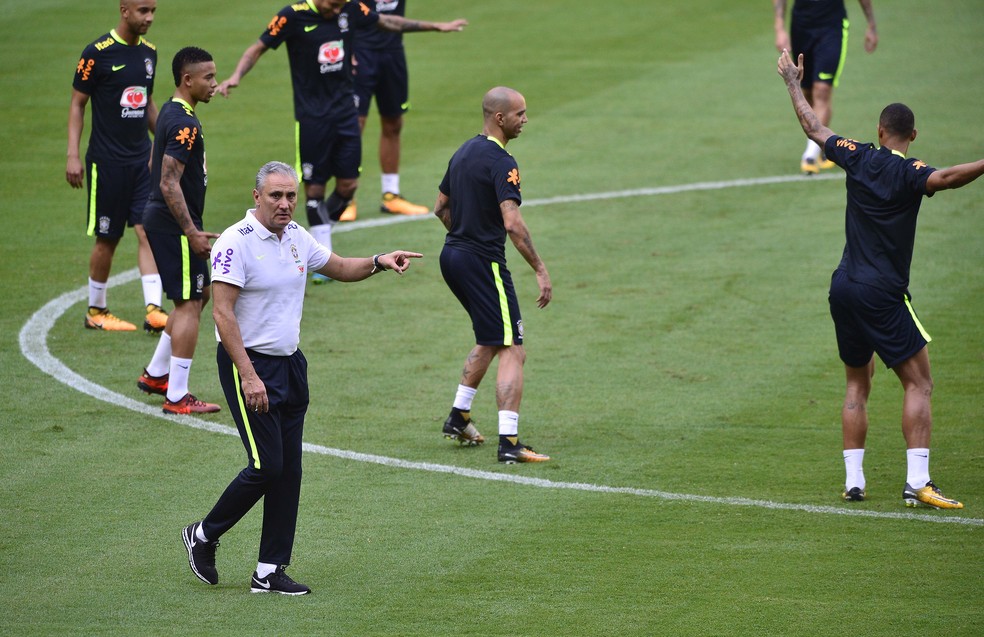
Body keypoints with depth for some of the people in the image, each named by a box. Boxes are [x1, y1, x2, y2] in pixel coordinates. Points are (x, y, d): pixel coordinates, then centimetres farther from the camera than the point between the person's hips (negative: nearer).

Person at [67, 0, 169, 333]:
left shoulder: (148, 52, 8)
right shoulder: (98, 53, -11)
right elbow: (77, 103, -7)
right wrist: (73, 155, -12)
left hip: (142, 159, 5)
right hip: (107, 161, -5)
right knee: (107, 239, 3)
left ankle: (153, 309, -11)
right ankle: (96, 311, 18)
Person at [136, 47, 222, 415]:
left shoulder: (171, 113, 12)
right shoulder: (184, 124, -20)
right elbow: (169, 183, -24)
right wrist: (192, 232, -22)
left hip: (160, 219, 10)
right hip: (174, 223, -10)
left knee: (198, 297, 20)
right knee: (189, 305, -6)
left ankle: (156, 374, 28)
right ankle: (177, 397, -3)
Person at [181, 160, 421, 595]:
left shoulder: (296, 238, 9)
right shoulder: (236, 242, -15)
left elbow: (340, 268, 26)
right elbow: (222, 314, -19)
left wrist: (378, 262, 5)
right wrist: (248, 375, -25)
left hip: (290, 364, 8)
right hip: (248, 363, -8)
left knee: (289, 469, 4)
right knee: (266, 465, -11)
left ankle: (270, 571, 9)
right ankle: (203, 536, 10)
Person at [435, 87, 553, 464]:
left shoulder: (465, 151, 12)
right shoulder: (501, 162, -17)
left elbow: (441, 208, 21)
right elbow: (513, 223, -25)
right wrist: (540, 270, -22)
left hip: (452, 256, 9)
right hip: (484, 263, -9)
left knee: (488, 342, 26)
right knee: (512, 351, -8)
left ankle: (458, 418, 29)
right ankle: (509, 442, -16)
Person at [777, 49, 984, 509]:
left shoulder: (857, 158, 5)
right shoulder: (907, 173, -10)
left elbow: (814, 128, 20)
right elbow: (946, 178, -32)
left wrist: (793, 83, 34)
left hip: (843, 289, 6)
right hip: (882, 294, -6)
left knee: (857, 385, 17)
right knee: (918, 384, -3)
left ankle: (853, 481, 10)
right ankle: (917, 483, -14)